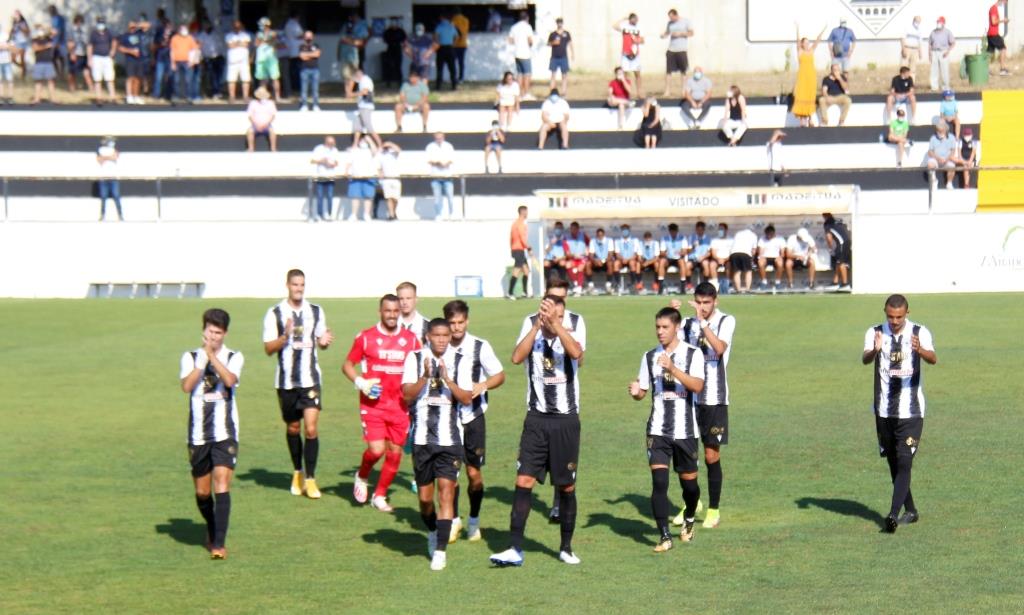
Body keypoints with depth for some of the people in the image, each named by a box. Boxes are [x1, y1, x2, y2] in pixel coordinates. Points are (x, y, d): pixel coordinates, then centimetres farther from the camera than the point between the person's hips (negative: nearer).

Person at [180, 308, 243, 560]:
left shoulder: (234, 357, 2)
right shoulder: (191, 357, 5)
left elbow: (230, 380, -19)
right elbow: (187, 386, -12)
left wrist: (211, 354, -22)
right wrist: (202, 358, -16)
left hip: (225, 434, -2)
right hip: (198, 435, 2)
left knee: (222, 484, -15)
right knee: (202, 492, 10)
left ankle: (218, 544, -16)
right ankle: (212, 530, 37)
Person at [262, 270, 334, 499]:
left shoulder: (316, 311, 6)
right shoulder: (274, 314, -1)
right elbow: (268, 349, -3)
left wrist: (324, 342, -8)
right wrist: (285, 337, -20)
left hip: (311, 379, 0)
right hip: (286, 380, 0)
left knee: (311, 429, -11)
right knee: (293, 428, 13)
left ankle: (310, 479, -5)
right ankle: (297, 472, 32)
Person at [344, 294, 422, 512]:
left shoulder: (411, 339, 5)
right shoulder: (366, 337, -1)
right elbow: (347, 365, 7)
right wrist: (360, 383, -10)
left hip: (400, 405, 3)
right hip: (373, 403, -3)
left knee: (395, 452, 4)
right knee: (376, 450, -13)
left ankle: (379, 496, 20)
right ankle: (362, 476, 19)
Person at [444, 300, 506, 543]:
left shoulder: (480, 347, -5)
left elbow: (499, 376, 2)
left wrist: (482, 386, -15)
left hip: (473, 417, -1)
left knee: (474, 473, 1)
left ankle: (474, 521, 20)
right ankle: (454, 520, 18)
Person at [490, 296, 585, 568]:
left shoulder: (569, 336, -2)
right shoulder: (532, 336, 2)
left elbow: (576, 353, -26)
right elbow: (516, 357, -19)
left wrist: (556, 324, -32)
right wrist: (537, 326, -23)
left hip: (566, 420, -1)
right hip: (536, 419, 1)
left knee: (567, 486, 6)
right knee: (523, 481, -7)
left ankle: (566, 547, 20)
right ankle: (515, 549, -7)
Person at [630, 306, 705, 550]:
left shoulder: (693, 354, -4)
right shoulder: (649, 356, 7)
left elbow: (697, 386, -17)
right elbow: (643, 391, 12)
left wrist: (673, 369, -28)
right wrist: (635, 392, -11)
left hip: (685, 430, -1)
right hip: (658, 430, 2)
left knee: (688, 480, 9)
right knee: (659, 481, -12)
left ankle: (689, 519, 39)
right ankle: (664, 536, -8)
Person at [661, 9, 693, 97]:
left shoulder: (686, 21, -2)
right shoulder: (670, 23, 10)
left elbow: (691, 33, -3)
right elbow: (667, 32, 15)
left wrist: (680, 34, -15)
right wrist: (664, 35, -9)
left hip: (682, 50, -3)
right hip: (671, 50, 3)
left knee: (683, 71, 6)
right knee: (668, 71, -4)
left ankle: (682, 90, 14)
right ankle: (667, 91, -1)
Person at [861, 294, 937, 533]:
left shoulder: (920, 332, -4)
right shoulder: (875, 332, 0)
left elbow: (933, 359, -21)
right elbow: (865, 359, -17)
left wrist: (920, 350, -43)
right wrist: (874, 350, -40)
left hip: (911, 410, -3)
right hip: (883, 410, 3)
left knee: (904, 462, -12)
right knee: (893, 463, 12)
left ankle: (893, 515, -17)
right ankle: (910, 511, 25)